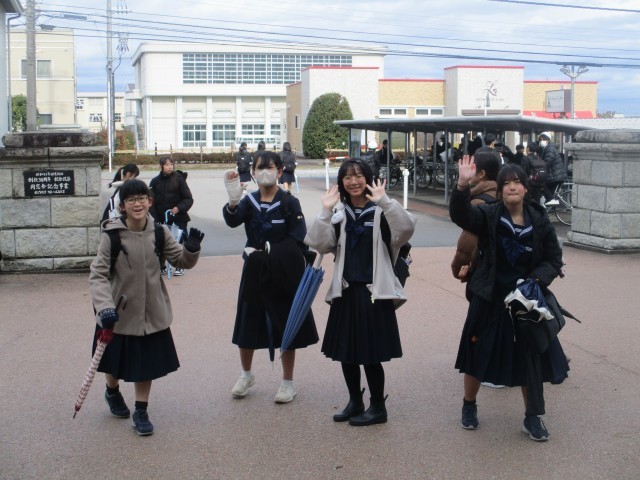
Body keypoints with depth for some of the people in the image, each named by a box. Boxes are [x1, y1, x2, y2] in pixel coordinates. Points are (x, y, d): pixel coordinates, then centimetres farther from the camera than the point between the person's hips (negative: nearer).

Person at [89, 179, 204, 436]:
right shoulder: (112, 235, -17)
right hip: (119, 313, -2)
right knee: (116, 360, 19)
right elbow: (98, 275, -18)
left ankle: (141, 411, 28)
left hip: (152, 312, 2)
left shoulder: (159, 232, -6)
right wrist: (104, 307, -32)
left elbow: (182, 261, 2)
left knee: (147, 362, 10)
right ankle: (112, 392, 50)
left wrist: (191, 249, -20)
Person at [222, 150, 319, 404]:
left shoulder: (289, 202, -7)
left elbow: (297, 242, -13)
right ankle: (246, 375, 34)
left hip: (283, 273, -3)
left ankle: (288, 382, 21)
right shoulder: (249, 201, 2)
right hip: (255, 273, 3)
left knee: (286, 325, 5)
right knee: (248, 323, 11)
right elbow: (232, 221, -19)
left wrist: (266, 251, -17)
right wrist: (233, 201, -39)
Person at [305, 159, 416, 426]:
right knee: (345, 351, 13)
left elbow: (406, 228, -23)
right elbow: (319, 244, -5)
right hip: (346, 290, 5)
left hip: (374, 291, -5)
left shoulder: (380, 211, -4)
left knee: (370, 353, 0)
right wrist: (326, 212, -15)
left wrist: (384, 201, -31)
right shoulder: (338, 211, 7)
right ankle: (355, 402, 31)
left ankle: (378, 407, 17)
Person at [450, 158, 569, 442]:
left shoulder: (539, 220, -4)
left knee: (530, 357, 8)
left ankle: (532, 418, 25)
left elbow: (554, 259, 2)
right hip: (490, 299, -1)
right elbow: (460, 215, -29)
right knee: (479, 354, 11)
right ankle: (469, 406, 34)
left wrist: (536, 281, -16)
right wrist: (463, 186, -46)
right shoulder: (488, 215, -10)